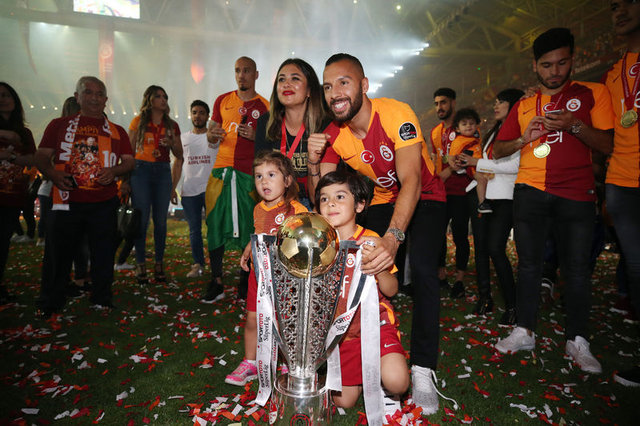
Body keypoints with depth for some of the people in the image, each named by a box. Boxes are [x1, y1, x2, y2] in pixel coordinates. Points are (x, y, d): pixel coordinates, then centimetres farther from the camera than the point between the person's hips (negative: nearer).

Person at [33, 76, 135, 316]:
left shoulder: (117, 131, 13)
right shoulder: (59, 125, 11)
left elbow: (129, 161, 9)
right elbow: (41, 157, 8)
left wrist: (114, 171, -11)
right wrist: (52, 174, -12)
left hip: (104, 204, 1)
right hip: (67, 202, 0)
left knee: (103, 254, 6)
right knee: (58, 253, 5)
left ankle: (102, 299, 21)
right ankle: (49, 303, 23)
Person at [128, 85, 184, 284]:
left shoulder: (172, 125, 12)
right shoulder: (138, 122, 6)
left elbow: (179, 155, 13)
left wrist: (172, 144, -8)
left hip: (163, 172, 2)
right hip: (141, 170, -2)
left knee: (160, 220, 2)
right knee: (142, 219, -3)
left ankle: (159, 264, 10)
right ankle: (140, 265, 5)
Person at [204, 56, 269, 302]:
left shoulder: (264, 107, 5)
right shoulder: (222, 100, 14)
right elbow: (210, 136, 18)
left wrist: (254, 136, -14)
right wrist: (213, 134, -5)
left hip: (249, 173, -3)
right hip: (221, 170, 3)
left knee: (248, 226, 0)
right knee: (215, 223, 0)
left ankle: (245, 279, 14)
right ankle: (216, 280, 11)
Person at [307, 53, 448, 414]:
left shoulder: (397, 115, -28)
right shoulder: (333, 134, -13)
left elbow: (411, 181, -39)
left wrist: (393, 237, -54)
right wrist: (314, 162, -32)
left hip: (426, 197, -4)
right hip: (382, 201, 4)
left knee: (422, 267, -24)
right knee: (362, 266, -8)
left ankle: (423, 370, -11)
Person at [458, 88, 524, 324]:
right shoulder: (494, 132, 23)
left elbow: (517, 164, -15)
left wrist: (478, 162, -12)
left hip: (505, 198, -7)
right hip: (485, 196, 8)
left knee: (495, 249, -14)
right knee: (480, 246, 6)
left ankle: (512, 305, -2)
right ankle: (485, 297, 18)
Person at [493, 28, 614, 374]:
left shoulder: (593, 93, 7)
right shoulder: (523, 106, 14)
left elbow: (607, 145, 1)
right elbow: (498, 150, 14)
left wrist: (575, 125, -15)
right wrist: (524, 138, -4)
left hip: (576, 193, -2)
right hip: (530, 191, 2)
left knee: (576, 267, -1)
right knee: (529, 263, 4)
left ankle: (577, 341, 12)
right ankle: (525, 332, 14)